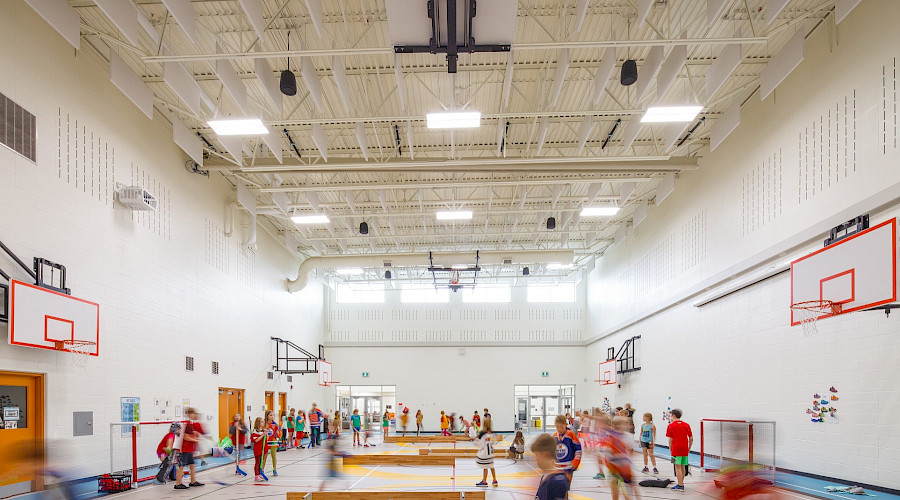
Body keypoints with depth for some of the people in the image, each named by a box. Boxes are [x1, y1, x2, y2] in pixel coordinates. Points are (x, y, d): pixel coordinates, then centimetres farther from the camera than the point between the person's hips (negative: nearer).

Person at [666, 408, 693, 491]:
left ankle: (680, 486, -5)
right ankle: (681, 484, 21)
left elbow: (670, 439, -6)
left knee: (678, 467, -3)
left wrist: (670, 450, 3)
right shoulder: (686, 425, 8)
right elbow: (691, 439, 7)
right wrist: (688, 449, 16)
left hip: (676, 449, -5)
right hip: (685, 449, 5)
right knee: (682, 467, 14)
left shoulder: (671, 426, -4)